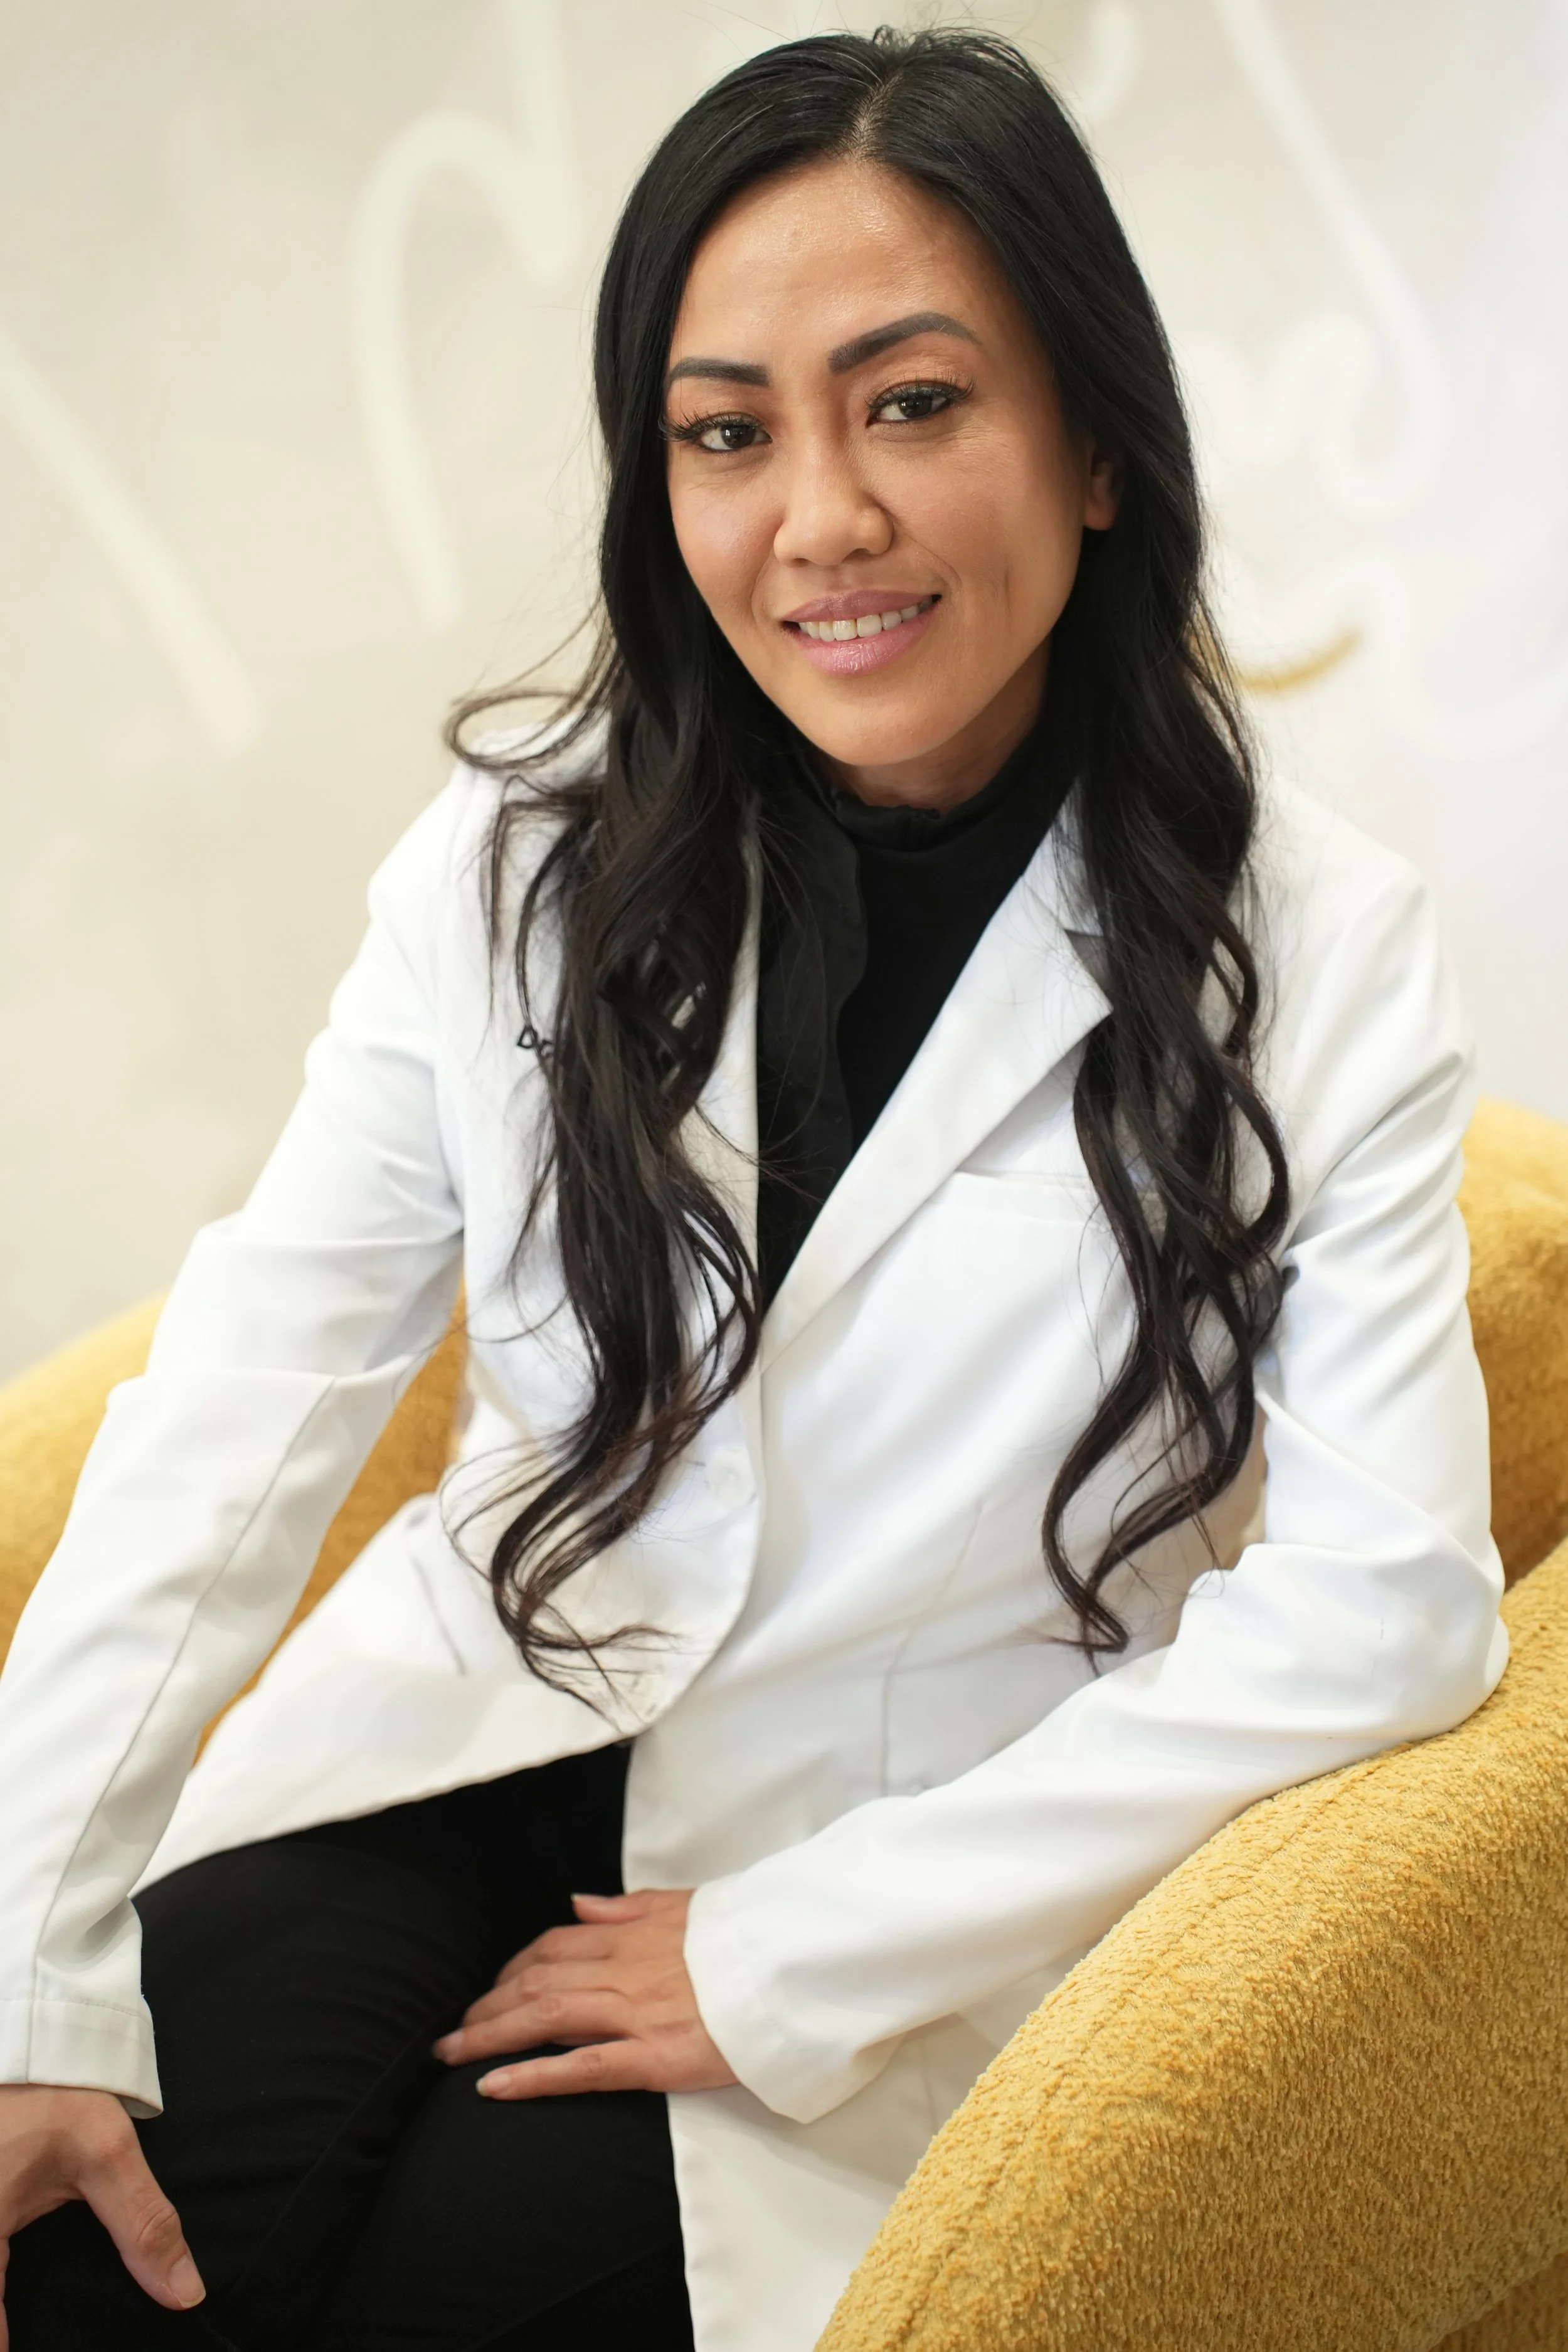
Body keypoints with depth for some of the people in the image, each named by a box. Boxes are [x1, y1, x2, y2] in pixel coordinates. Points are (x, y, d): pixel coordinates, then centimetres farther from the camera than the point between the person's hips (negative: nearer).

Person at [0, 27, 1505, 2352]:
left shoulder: (1320, 956, -10)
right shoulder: (523, 862, -4)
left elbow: (1383, 1613, -14)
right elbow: (242, 1406, -11)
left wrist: (789, 1957, -16)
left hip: (921, 1848, -1)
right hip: (487, 1721, 2)